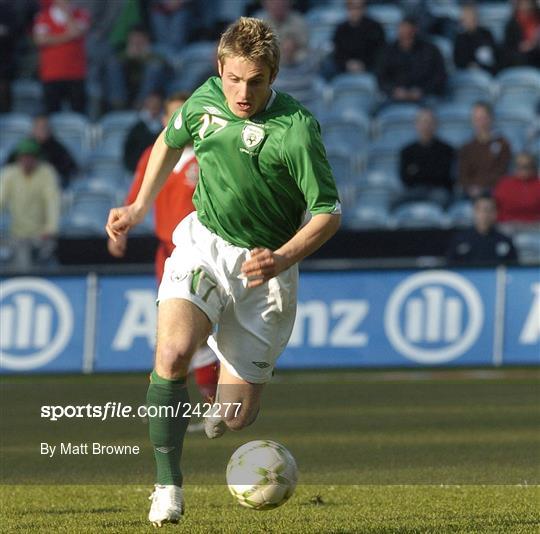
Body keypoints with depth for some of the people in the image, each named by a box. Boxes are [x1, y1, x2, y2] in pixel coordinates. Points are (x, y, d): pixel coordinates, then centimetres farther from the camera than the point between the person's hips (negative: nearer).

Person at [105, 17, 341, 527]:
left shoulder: (295, 129, -18)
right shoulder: (204, 100, -3)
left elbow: (328, 212, -13)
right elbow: (170, 141, 21)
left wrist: (283, 258, -27)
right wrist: (139, 207, 21)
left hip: (263, 266, -2)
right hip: (203, 245, 2)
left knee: (236, 417, 0)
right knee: (172, 354, -28)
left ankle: (226, 396, 39)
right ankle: (167, 484, -16)